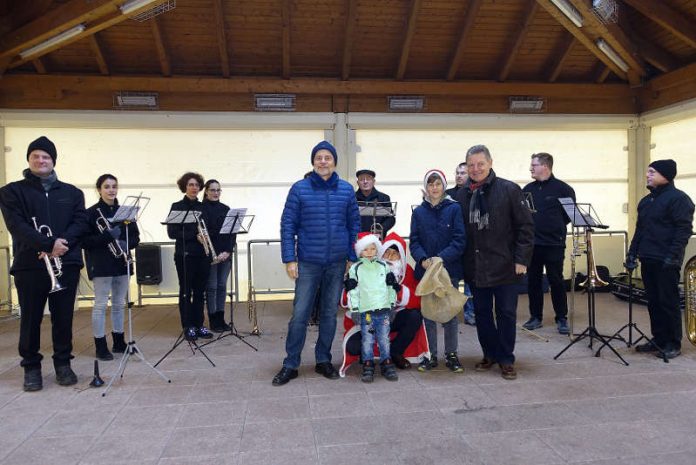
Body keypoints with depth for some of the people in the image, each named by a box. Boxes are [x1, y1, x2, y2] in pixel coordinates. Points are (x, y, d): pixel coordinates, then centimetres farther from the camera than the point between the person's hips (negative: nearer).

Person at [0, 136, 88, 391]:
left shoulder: (72, 192, 13)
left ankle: (63, 363, 18)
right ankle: (31, 366, 18)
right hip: (29, 265, -1)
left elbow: (81, 222, 3)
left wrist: (63, 241, -16)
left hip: (66, 263, 2)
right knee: (31, 318, 5)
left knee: (64, 317, 6)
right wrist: (49, 244, -20)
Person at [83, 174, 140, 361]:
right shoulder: (91, 212, -5)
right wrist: (107, 237, -23)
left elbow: (135, 236, 8)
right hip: (101, 265, -5)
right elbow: (84, 240, -11)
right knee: (100, 305, 0)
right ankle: (100, 346, 8)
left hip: (122, 263, 5)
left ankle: (119, 342, 24)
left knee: (119, 304, 13)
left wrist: (126, 244, -12)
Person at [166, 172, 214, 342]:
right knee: (186, 291, 3)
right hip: (185, 255, -4)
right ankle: (188, 327, 11)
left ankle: (199, 325, 17)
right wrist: (195, 236, -18)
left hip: (202, 255, 4)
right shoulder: (177, 206, -1)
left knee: (200, 291, 8)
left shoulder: (203, 207, 11)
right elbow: (172, 232, -9)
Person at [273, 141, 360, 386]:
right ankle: (290, 365, 14)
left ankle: (323, 360, 26)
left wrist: (352, 257, 3)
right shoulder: (299, 189, -2)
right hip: (307, 263, -2)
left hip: (337, 263, 2)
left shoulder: (346, 190, 4)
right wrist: (289, 259, -8)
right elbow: (287, 225, -3)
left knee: (330, 313, 12)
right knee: (299, 314, 0)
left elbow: (354, 225, 7)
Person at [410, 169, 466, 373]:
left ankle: (451, 354, 19)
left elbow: (460, 240, -7)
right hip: (425, 270, 2)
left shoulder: (454, 209, -1)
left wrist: (441, 258, -19)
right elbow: (414, 241, 2)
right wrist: (422, 259, -16)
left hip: (450, 269, -2)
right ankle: (431, 355, 18)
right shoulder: (418, 212, 6)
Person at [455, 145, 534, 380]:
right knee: (482, 313, 13)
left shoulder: (509, 190, -6)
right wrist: (460, 262, 2)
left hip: (504, 266, -3)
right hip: (475, 267, 4)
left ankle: (506, 359, 20)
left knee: (506, 313, 6)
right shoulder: (462, 195, 5)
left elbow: (525, 226, -6)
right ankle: (490, 354, 30)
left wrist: (521, 259, -11)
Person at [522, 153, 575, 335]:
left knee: (556, 281, 3)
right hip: (532, 243, 4)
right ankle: (535, 317, 20)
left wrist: (557, 225, -1)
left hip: (554, 243, -4)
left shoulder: (562, 188, -3)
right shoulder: (528, 189, 9)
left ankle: (561, 318, 15)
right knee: (533, 281, 9)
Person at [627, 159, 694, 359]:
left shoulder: (678, 198, -7)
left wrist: (673, 255, -20)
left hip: (665, 261, -8)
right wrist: (632, 253, 15)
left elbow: (684, 230, -14)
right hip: (648, 259, 8)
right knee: (653, 302, 11)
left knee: (668, 302, -2)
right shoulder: (646, 201, 17)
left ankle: (673, 344, 7)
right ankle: (659, 340, 20)